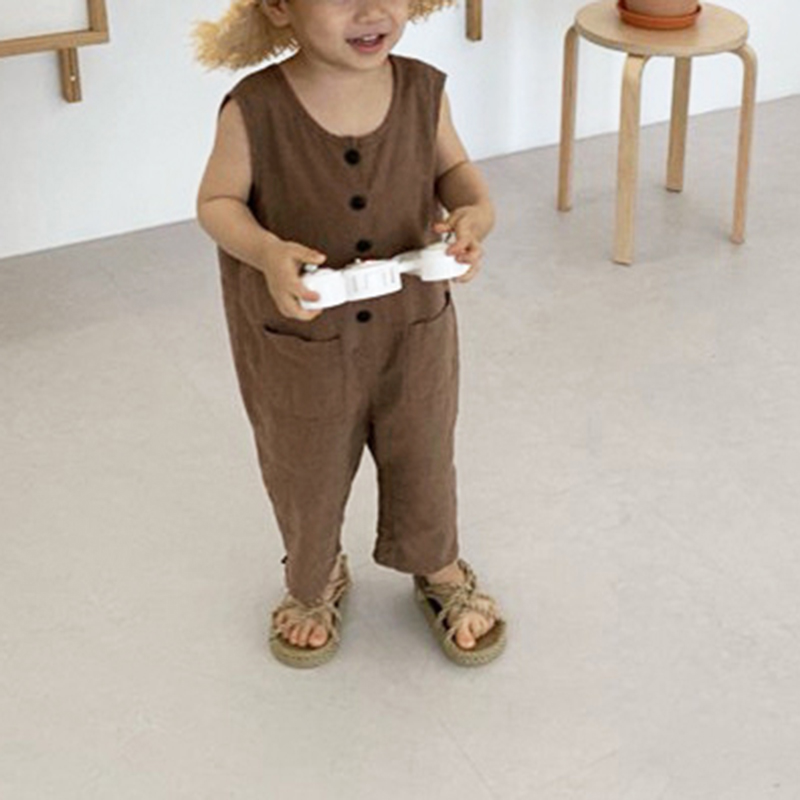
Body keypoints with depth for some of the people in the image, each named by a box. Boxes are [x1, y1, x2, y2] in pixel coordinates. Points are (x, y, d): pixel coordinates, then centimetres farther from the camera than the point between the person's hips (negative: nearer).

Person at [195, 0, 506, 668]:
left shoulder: (424, 91, -15)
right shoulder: (255, 111, -24)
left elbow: (453, 166, 3)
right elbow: (217, 201, -12)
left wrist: (476, 210, -19)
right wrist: (267, 252, -31)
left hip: (414, 327, 2)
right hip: (298, 341, -2)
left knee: (423, 460, 23)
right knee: (306, 472, 20)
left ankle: (440, 571, 53)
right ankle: (315, 583, 51)